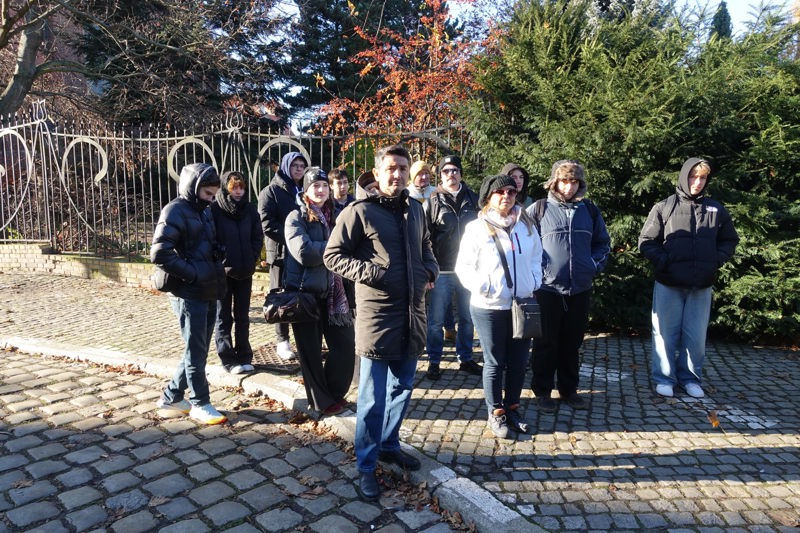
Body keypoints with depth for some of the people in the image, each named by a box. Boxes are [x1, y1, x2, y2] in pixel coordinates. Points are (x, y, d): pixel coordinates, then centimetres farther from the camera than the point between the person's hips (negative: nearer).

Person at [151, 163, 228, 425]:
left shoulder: (204, 211, 14)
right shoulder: (175, 212, -11)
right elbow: (159, 254, -20)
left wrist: (218, 266, 5)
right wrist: (192, 273, -18)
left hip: (208, 293, 8)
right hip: (188, 295, -8)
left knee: (199, 350, 15)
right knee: (196, 351, 2)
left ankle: (171, 396, 29)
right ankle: (200, 404, 15)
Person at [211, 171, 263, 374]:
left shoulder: (250, 210, 4)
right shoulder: (215, 210, -8)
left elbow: (258, 237, 8)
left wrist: (252, 259, -3)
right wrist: (220, 261, -12)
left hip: (245, 272, 4)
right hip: (223, 271, -4)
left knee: (242, 316, 11)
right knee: (224, 317, 5)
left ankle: (244, 357, 20)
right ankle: (228, 360, 11)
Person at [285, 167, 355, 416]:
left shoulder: (334, 216, 12)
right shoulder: (296, 218, -7)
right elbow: (304, 252, -22)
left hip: (333, 292, 6)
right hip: (305, 292, -5)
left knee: (345, 344, 6)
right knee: (311, 349, 6)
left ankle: (335, 393, 27)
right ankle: (321, 401, 22)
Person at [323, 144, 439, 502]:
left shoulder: (415, 210, 11)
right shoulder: (359, 211, -10)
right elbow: (333, 255, -8)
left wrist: (430, 270, 5)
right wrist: (369, 272, -19)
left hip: (412, 314, 7)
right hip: (377, 315, -6)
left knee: (402, 388, 19)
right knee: (373, 397, 2)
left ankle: (389, 445, 39)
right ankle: (366, 466, 18)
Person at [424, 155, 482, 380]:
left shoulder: (473, 200, 8)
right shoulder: (433, 202, 1)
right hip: (442, 271, -3)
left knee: (467, 318, 13)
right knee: (436, 319, 4)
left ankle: (465, 359, 28)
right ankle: (434, 362, 17)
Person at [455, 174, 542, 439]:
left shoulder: (527, 225, 6)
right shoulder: (477, 228, -7)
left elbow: (536, 257, 17)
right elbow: (463, 266, -4)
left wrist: (534, 281, 4)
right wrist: (481, 287, -16)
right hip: (489, 307, -4)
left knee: (519, 361, 12)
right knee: (494, 362, 7)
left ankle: (512, 407, 31)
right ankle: (496, 413, 23)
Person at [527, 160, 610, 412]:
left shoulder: (589, 210, 9)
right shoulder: (539, 208, -2)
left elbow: (603, 243, 19)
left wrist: (595, 264, 4)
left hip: (580, 288, 3)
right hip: (547, 287, -3)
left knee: (572, 343, 13)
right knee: (546, 342, 6)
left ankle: (569, 389, 28)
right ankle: (542, 390, 20)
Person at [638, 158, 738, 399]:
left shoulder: (716, 210, 8)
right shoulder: (664, 208, -2)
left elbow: (730, 241, 16)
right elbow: (646, 242, 0)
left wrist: (716, 261, 0)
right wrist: (663, 262, -13)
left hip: (702, 286, 2)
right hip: (669, 284, -2)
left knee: (696, 336, 8)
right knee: (666, 334, 5)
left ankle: (690, 378, 24)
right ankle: (664, 378, 18)